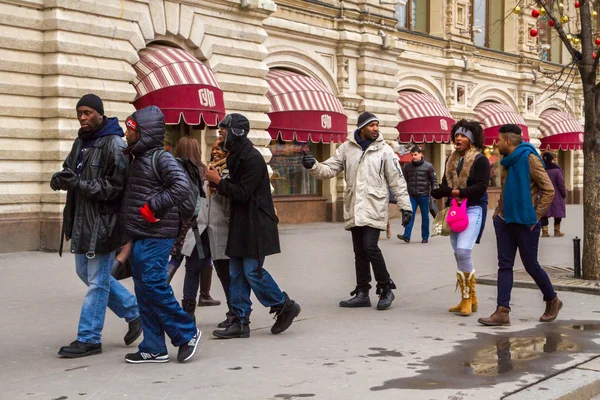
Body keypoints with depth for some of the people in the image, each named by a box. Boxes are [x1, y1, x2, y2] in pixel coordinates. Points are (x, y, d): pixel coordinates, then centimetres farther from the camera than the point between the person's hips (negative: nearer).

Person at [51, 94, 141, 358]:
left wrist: (79, 183, -26)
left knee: (97, 281, -1)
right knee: (85, 273, 18)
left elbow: (117, 186, -19)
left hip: (103, 222, -9)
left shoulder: (114, 144, -13)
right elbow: (70, 172, 20)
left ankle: (89, 339, 9)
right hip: (81, 220, 10)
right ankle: (134, 312, 30)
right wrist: (60, 179, -4)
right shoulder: (80, 142, 13)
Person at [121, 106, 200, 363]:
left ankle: (187, 333, 6)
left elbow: (182, 186, -25)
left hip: (156, 236, -9)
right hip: (140, 236, 9)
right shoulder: (139, 159, 16)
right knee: (144, 290, 8)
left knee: (153, 286, -11)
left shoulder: (161, 158, -11)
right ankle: (153, 349, 14)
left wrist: (153, 206, -22)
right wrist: (130, 235, 14)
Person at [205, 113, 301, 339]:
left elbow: (242, 193, -20)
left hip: (255, 225, -10)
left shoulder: (252, 158, -16)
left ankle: (285, 306, 11)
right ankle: (241, 322, 12)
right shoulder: (236, 157, 14)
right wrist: (218, 181, -1)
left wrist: (218, 181, -11)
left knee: (252, 271, -8)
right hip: (240, 225, 10)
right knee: (236, 272, 7)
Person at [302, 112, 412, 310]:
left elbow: (397, 180, 0)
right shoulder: (347, 148, 7)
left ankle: (386, 289, 3)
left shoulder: (384, 150, -1)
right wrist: (313, 166, -13)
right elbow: (329, 169, 7)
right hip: (353, 209, 4)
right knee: (359, 252, 9)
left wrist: (405, 206, -3)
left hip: (374, 208, -4)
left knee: (370, 247, -14)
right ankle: (362, 293, 18)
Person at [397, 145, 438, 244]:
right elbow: (404, 180, 11)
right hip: (412, 195, 2)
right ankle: (406, 236, -13)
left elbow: (434, 180, 1)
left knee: (425, 216, 7)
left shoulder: (428, 166, -1)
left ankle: (425, 237, 15)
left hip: (424, 195, -2)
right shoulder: (408, 167, 7)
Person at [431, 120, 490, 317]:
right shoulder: (451, 160, 16)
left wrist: (459, 192, -20)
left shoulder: (480, 160, -5)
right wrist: (436, 192, -6)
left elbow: (481, 187, -14)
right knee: (458, 255, 8)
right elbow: (445, 185, 15)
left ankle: (469, 297, -5)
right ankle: (467, 299, 17)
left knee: (463, 251, -19)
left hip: (473, 209, -7)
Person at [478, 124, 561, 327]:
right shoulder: (508, 161, 11)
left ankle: (552, 301, 26)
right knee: (504, 265, 2)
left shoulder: (530, 159, -13)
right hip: (505, 221, 7)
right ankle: (502, 312, 1)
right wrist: (498, 211, 13)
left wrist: (535, 216, -14)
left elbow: (548, 190, -15)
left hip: (525, 223, -7)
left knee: (531, 266, 4)